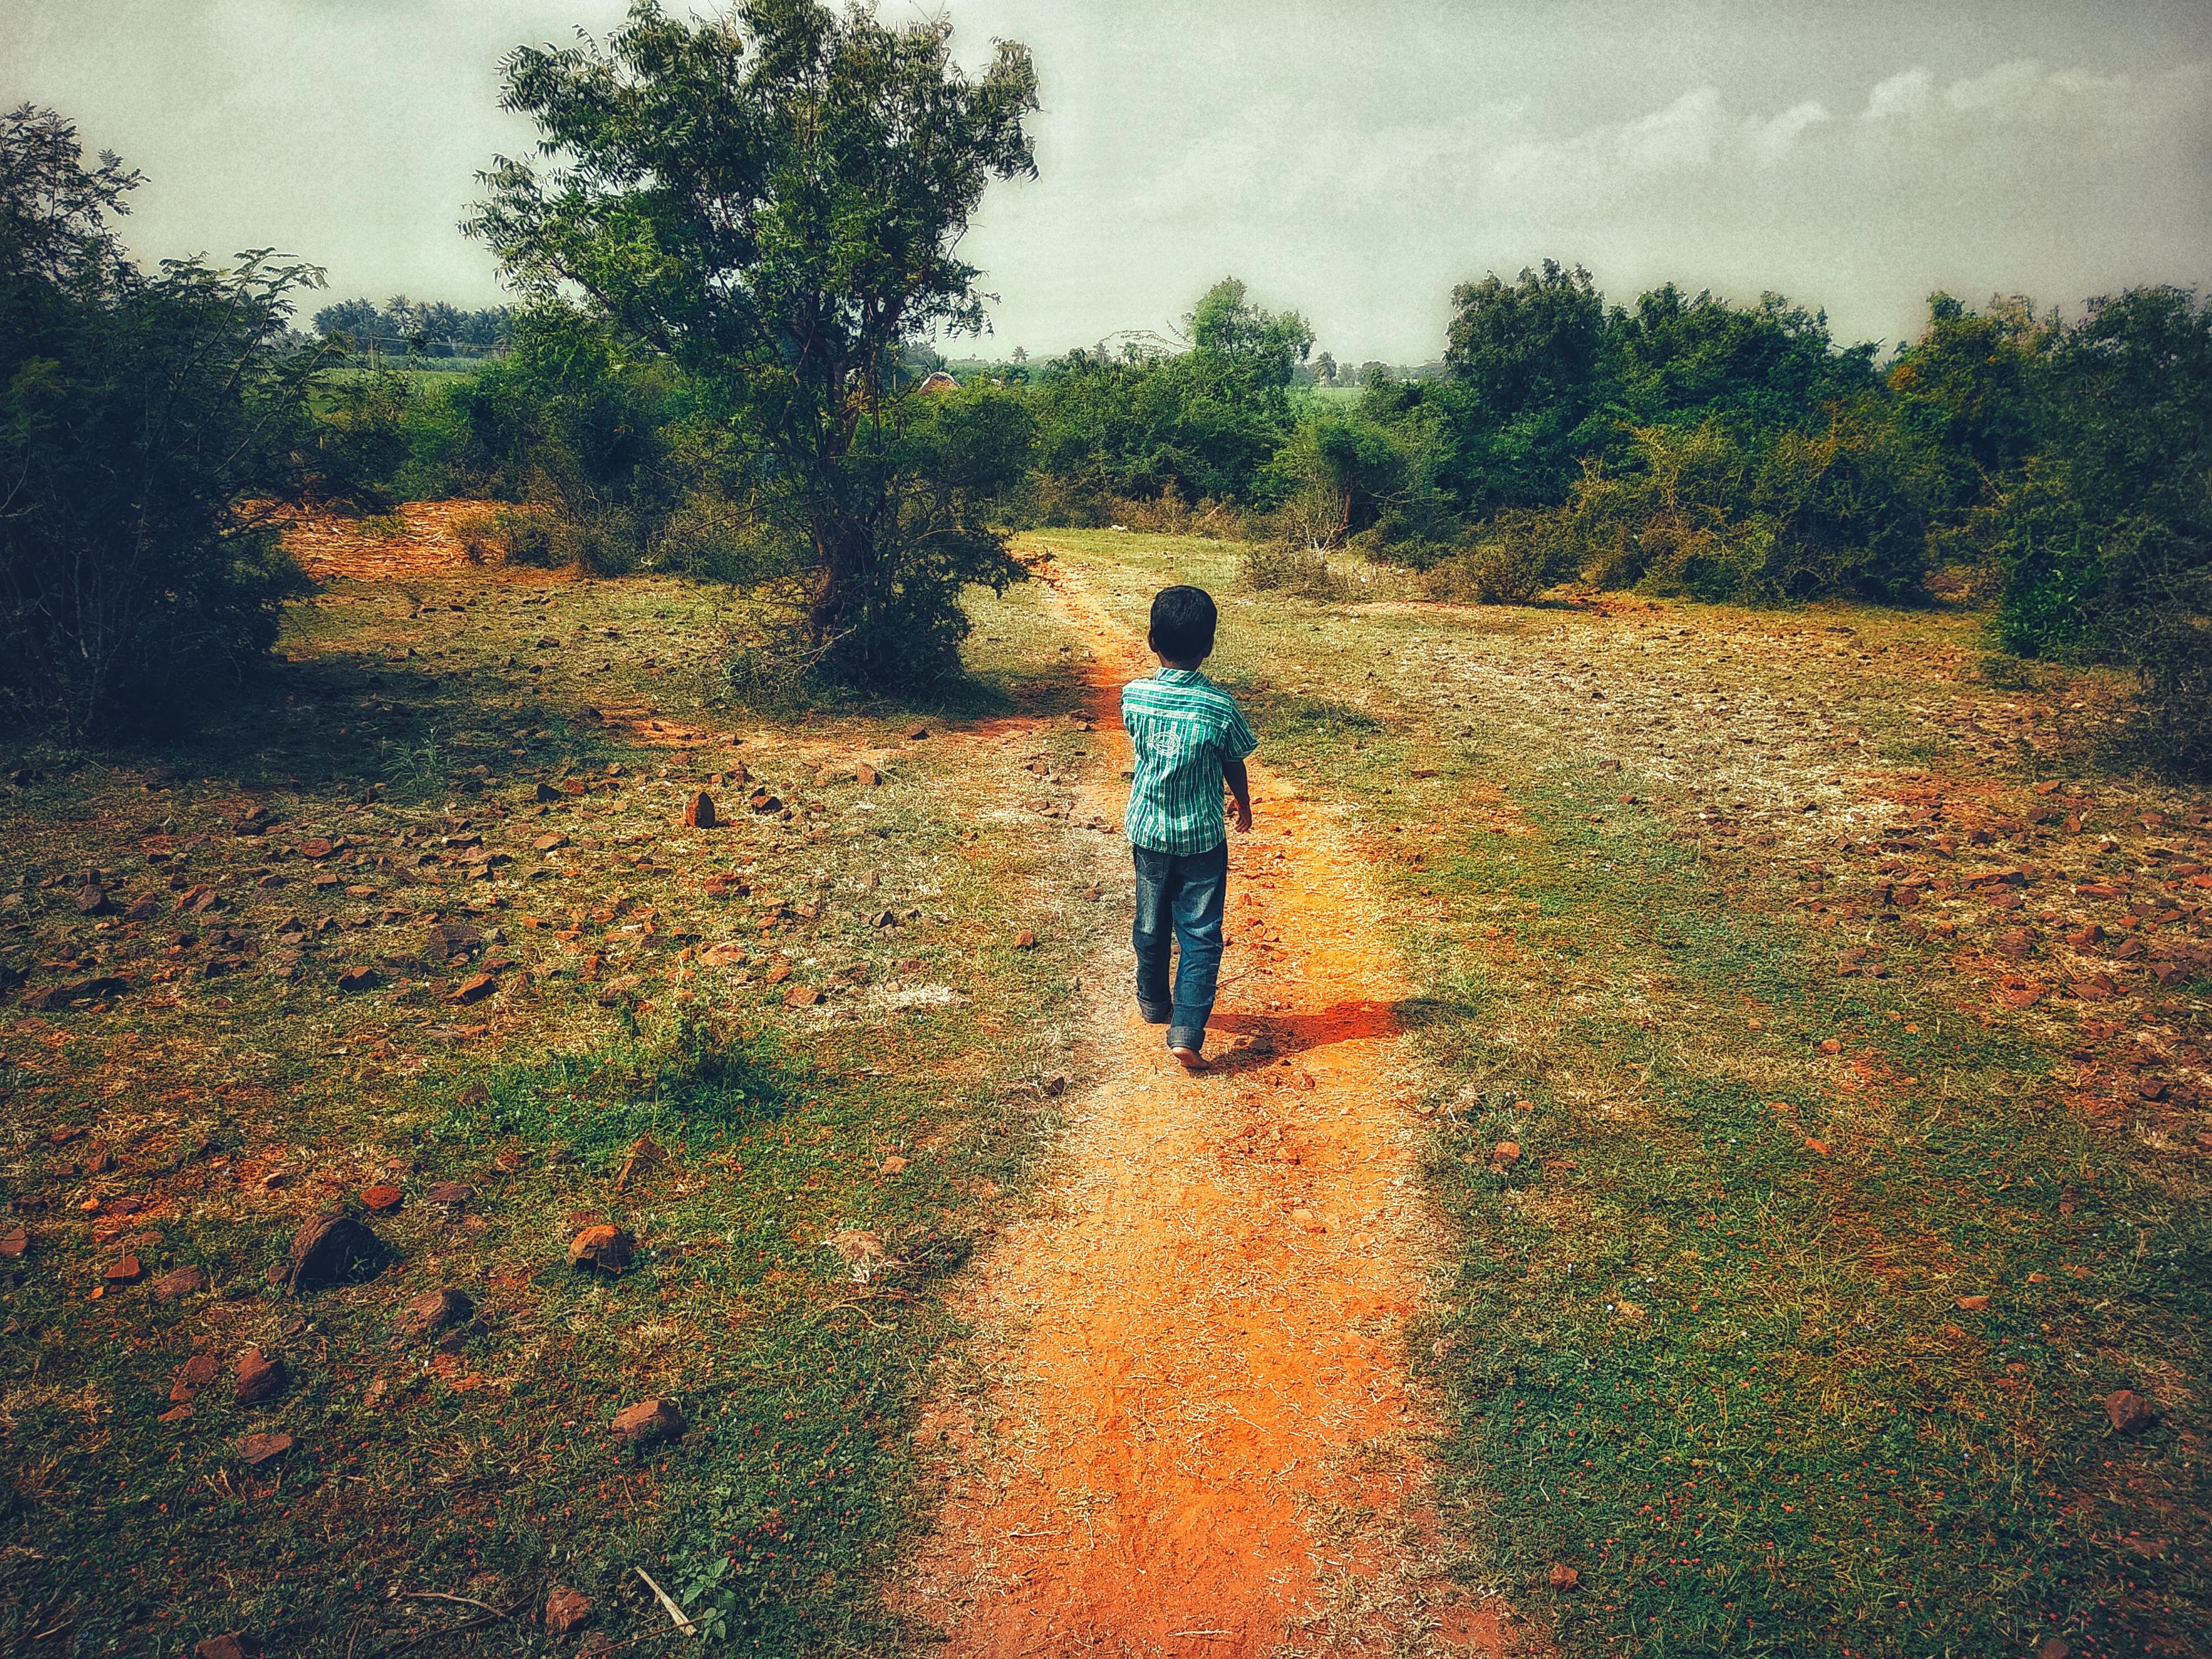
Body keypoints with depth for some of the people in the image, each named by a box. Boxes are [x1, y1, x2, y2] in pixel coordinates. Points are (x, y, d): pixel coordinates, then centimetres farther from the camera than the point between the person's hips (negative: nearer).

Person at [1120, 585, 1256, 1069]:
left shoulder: (1133, 696, -12)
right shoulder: (1219, 707, -17)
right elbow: (1235, 767, -2)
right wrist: (1244, 807, 16)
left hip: (1147, 830, 3)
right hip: (1201, 836, -3)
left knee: (1151, 923, 20)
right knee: (1200, 934, 4)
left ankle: (1154, 1004, 39)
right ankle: (1187, 1030, -4)